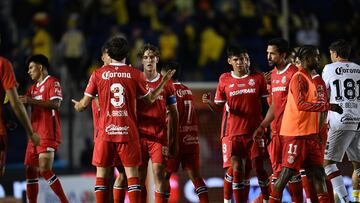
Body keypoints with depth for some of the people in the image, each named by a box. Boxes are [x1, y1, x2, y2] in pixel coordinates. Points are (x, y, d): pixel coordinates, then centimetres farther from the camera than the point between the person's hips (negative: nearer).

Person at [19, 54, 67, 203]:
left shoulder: (52, 82, -4)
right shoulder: (33, 87, 23)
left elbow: (56, 104, -18)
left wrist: (32, 101, -23)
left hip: (48, 134, -9)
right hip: (35, 134, 9)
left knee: (45, 170, -17)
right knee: (30, 171, 5)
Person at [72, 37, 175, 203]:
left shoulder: (98, 74, 1)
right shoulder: (135, 74, 1)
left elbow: (84, 104, 5)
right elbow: (149, 99, 14)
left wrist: (77, 106, 29)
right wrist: (164, 82, 27)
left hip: (105, 132, 0)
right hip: (128, 131, 0)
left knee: (101, 174, 6)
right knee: (132, 174, 0)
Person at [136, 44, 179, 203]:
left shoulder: (166, 83, 7)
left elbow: (173, 114, 10)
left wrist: (174, 141, 7)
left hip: (160, 136, -1)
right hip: (140, 135, 1)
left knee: (158, 173, -10)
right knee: (140, 176, 2)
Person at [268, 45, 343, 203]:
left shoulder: (308, 78, 19)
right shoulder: (299, 78, -12)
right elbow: (301, 105, -24)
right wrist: (328, 106, -25)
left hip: (309, 135, 10)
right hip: (296, 134, -10)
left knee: (317, 172, 6)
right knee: (288, 172, -8)